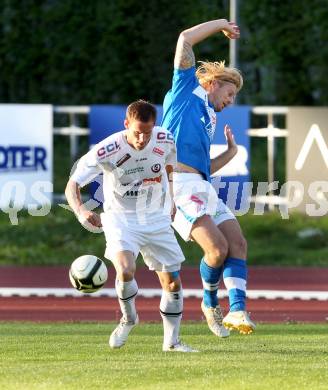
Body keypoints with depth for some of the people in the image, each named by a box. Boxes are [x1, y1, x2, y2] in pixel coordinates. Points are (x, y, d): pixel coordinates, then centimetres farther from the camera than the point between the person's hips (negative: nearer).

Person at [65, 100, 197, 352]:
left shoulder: (165, 141, -12)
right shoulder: (107, 151, -24)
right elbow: (73, 184, -21)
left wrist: (170, 203, 17)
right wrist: (81, 210, -40)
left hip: (157, 219, 4)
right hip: (121, 219, -4)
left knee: (172, 281, 3)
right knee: (126, 270, -27)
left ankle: (171, 341, 21)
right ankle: (128, 319, 3)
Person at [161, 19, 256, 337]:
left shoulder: (208, 120, 31)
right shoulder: (186, 91, 12)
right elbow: (186, 39, 6)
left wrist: (230, 152, 21)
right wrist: (221, 24, 16)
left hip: (202, 188, 8)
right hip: (179, 185, -8)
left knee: (237, 243, -8)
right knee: (218, 247, -16)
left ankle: (237, 310, -17)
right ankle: (210, 303, 9)